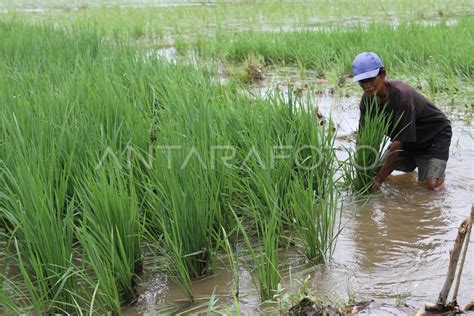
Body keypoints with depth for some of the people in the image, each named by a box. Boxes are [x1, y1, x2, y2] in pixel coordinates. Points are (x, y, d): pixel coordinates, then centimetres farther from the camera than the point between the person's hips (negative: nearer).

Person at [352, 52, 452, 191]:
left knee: (432, 184, -23)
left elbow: (398, 142, -36)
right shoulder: (368, 99, -16)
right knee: (375, 171, -4)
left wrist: (379, 179, -37)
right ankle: (412, 163, 21)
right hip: (407, 141, 6)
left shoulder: (401, 96, -36)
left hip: (434, 135, -6)